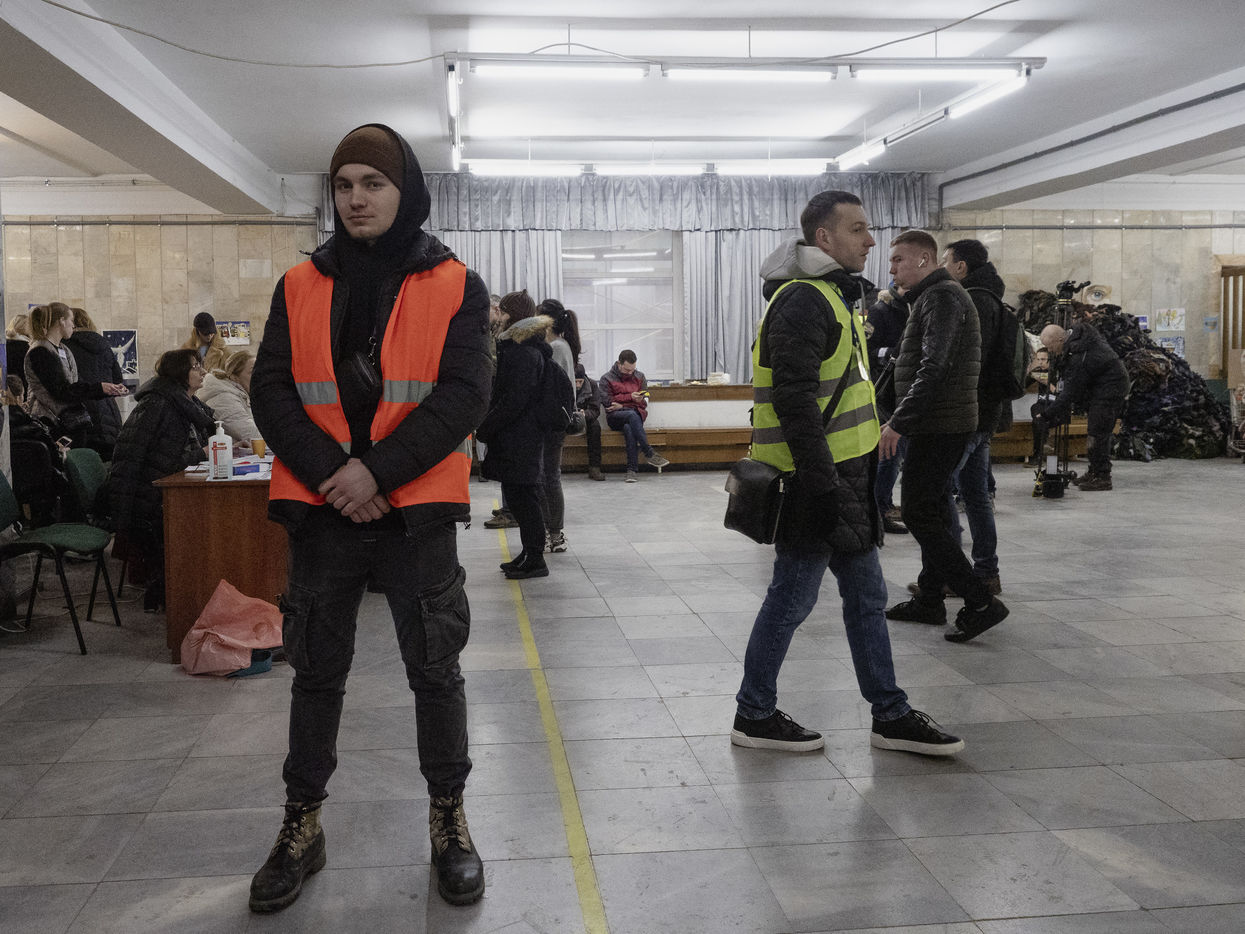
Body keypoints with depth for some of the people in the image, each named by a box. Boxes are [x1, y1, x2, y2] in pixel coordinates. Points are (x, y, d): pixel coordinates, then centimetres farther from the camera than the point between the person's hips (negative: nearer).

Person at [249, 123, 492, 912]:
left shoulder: (456, 287, -1)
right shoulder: (301, 287, 7)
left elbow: (465, 395, -9)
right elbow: (271, 391, 1)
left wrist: (377, 470, -17)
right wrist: (328, 471, -14)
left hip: (416, 510, -2)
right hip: (324, 510, 3)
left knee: (436, 670, 6)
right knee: (317, 671, 12)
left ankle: (449, 820, 24)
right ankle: (302, 825, 27)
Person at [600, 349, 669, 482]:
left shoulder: (639, 377, 18)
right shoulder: (606, 379, 8)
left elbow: (644, 401, 10)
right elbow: (608, 401, -4)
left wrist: (622, 405, -4)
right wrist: (630, 397, -8)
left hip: (637, 414, 2)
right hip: (615, 417, -2)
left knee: (628, 428, -35)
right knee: (632, 415, -37)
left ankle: (632, 469, -39)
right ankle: (649, 453, -40)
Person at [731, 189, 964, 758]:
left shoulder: (832, 295, 18)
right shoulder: (801, 301, -16)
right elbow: (795, 403, -24)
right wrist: (825, 488, -25)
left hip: (844, 475, 10)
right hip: (816, 480, -10)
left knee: (866, 595, 14)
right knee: (792, 599, 1)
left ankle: (890, 716, 24)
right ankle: (754, 716, 16)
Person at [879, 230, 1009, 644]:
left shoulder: (941, 297, -14)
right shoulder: (932, 297, 20)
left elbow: (934, 369, -25)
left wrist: (898, 423, -25)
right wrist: (900, 420, 21)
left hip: (939, 426, -11)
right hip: (940, 425, 11)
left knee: (918, 514, -10)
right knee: (931, 511, 14)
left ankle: (980, 602, -10)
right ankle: (929, 600, 23)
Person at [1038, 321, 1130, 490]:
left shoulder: (1079, 358, -30)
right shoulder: (1077, 330, -3)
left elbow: (1070, 393, -25)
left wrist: (1047, 415, -20)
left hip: (1109, 388, -11)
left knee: (1098, 432, -11)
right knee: (1095, 430, 14)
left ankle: (1102, 477, -7)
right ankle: (1095, 472, 20)